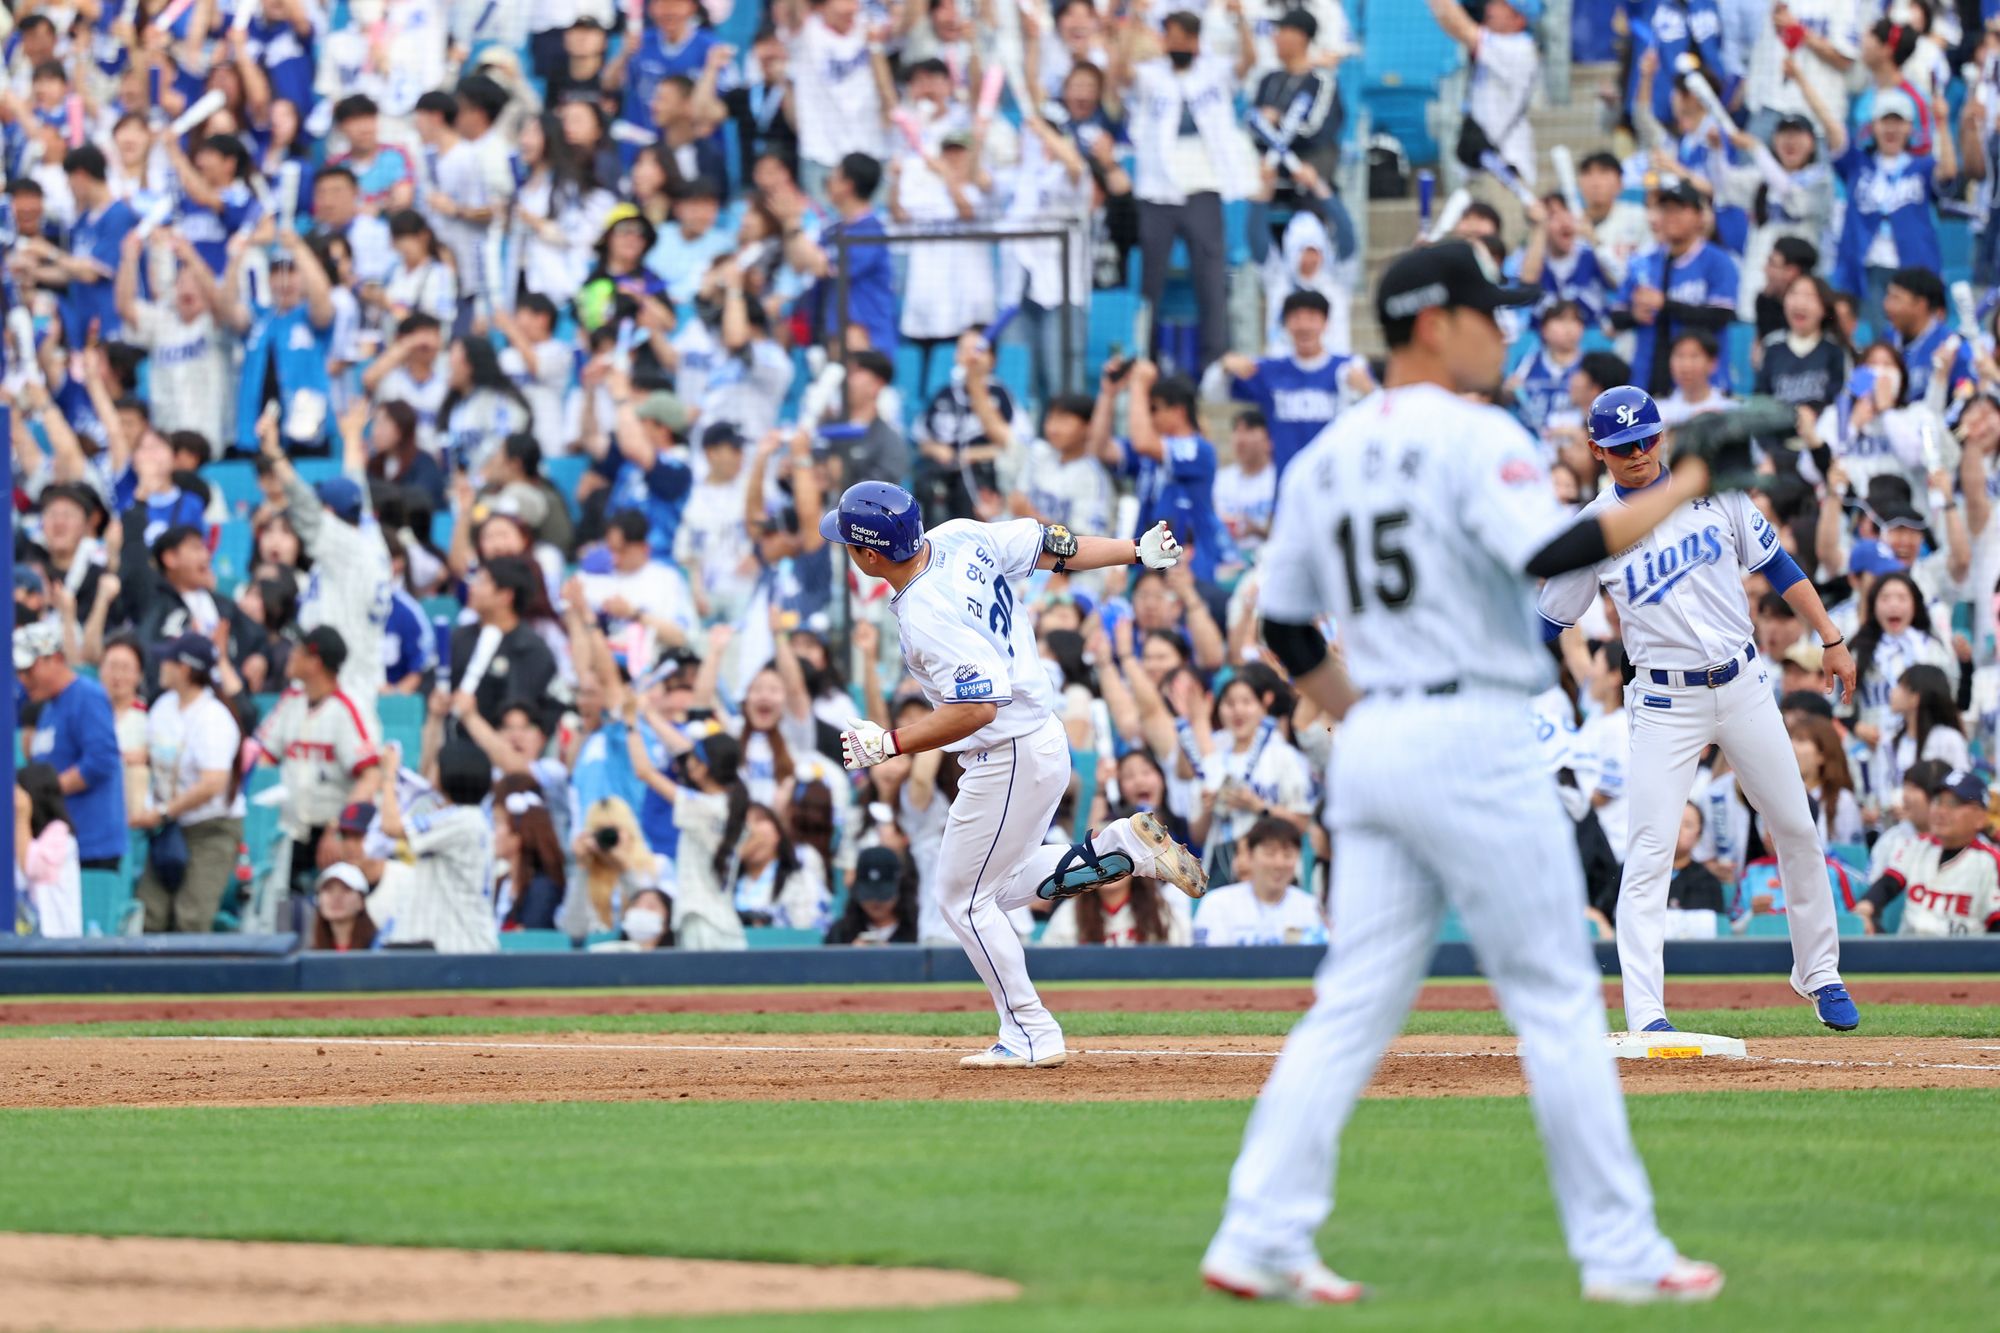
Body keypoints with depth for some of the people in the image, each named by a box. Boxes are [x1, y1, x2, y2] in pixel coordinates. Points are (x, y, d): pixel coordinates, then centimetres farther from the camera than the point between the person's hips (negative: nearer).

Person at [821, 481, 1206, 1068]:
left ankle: (1031, 1037, 8)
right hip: (1046, 739, 10)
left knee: (964, 898, 3)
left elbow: (976, 708, -32)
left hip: (1008, 762, -10)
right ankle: (1127, 846, 12)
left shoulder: (927, 618, -28)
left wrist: (887, 745, -26)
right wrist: (1138, 552, 18)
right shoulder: (961, 538, -3)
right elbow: (1054, 546, 6)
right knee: (1004, 884, 23)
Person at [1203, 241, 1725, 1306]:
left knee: (1355, 1005, 7)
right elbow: (1554, 550, -25)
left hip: (1370, 743, 7)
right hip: (1473, 739, -7)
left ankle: (1260, 1239, -1)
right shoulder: (1474, 438, -9)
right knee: (1559, 999, 0)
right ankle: (1619, 1250, 2)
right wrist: (1679, 490, -14)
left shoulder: (1327, 457, 14)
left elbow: (1283, 624, 18)